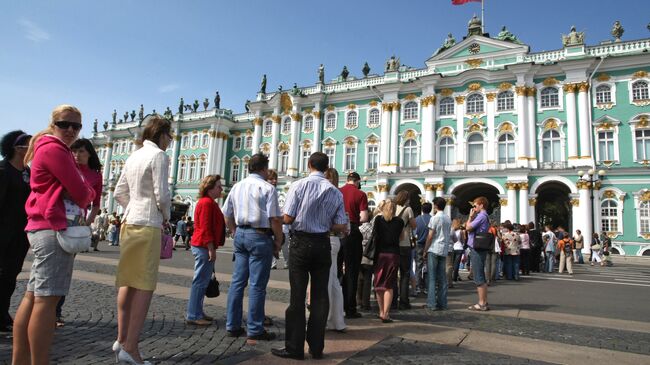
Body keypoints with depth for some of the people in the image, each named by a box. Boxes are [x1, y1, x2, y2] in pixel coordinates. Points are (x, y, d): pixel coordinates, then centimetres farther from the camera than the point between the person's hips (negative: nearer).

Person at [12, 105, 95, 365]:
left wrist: (83, 192, 2)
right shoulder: (55, 149, -9)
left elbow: (67, 188, 20)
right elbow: (81, 193, -12)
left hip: (46, 228, 11)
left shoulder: (53, 150, 24)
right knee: (47, 298, -9)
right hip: (55, 228, -11)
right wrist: (89, 194, 8)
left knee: (33, 295, 12)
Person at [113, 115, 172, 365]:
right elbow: (162, 194, -14)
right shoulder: (158, 155, -9)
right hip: (148, 225, -8)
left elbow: (119, 192, 18)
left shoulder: (134, 156, 16)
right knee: (145, 285, -5)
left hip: (129, 222, 9)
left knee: (128, 281, 14)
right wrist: (166, 214, 2)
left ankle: (122, 339, 24)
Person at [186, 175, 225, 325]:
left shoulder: (208, 202, 19)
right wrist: (211, 248, -21)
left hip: (202, 247, 11)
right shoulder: (207, 203, -14)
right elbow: (205, 228, -21)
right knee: (200, 281, -5)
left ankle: (197, 312, 24)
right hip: (204, 247, -11)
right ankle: (193, 315, 2)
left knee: (202, 281, 15)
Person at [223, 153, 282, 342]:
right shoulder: (268, 188, -9)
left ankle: (232, 326, 20)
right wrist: (278, 242, -4)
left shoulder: (237, 187, 11)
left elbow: (227, 216, 15)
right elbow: (275, 219, -14)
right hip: (260, 236, -7)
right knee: (257, 285, 0)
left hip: (240, 234, 7)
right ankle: (255, 329, 8)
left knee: (237, 281, 12)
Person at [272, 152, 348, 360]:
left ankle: (294, 347, 13)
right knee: (320, 296, 11)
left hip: (300, 243, -2)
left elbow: (287, 218, -12)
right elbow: (341, 227, -2)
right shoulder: (335, 192, -1)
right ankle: (316, 347, 19)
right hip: (322, 244, 3)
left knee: (297, 296, 5)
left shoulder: (299, 186, -9)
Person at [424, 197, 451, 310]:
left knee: (432, 277, -3)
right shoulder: (448, 219, 11)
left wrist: (425, 250, -3)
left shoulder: (435, 218, -9)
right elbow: (448, 235, 13)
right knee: (442, 277, 9)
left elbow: (430, 236, -10)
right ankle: (442, 303, 11)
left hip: (434, 250, -6)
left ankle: (432, 303, -4)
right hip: (444, 250, 6)